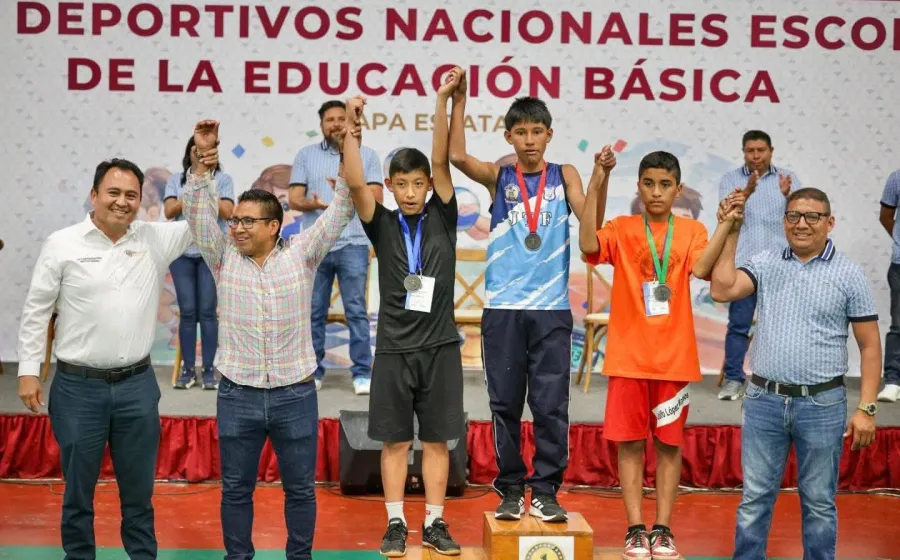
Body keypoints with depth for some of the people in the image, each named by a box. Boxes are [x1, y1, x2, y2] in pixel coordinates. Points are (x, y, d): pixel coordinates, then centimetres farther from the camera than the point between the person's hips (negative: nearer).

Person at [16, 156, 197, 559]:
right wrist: (29, 371, -4)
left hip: (137, 385, 2)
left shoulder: (155, 239, 2)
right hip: (78, 387, -2)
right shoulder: (62, 244, -5)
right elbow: (36, 311, -1)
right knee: (78, 488, 11)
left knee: (139, 488, 14)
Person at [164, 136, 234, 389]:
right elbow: (169, 212, -1)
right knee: (187, 311, 1)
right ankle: (187, 369, 6)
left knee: (207, 311, -3)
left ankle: (208, 369, 2)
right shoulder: (176, 180, 10)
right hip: (182, 251, 2)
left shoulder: (222, 179, 5)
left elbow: (227, 212, -5)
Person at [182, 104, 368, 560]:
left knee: (300, 488, 10)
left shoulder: (302, 254, -3)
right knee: (236, 488, 11)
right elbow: (197, 208, -5)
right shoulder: (224, 258, 2)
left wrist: (349, 132, -10)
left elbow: (348, 197, -7)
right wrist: (203, 156, -17)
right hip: (237, 396, 1)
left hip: (295, 395, -1)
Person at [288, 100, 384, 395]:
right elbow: (294, 198, 4)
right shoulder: (306, 155, 10)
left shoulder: (367, 155, 8)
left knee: (356, 311, -2)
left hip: (353, 244, -1)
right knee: (314, 311, 5)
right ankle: (313, 371, 14)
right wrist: (314, 203, -17)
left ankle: (362, 373, 3)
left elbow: (376, 197, 1)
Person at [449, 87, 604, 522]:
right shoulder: (498, 177, 6)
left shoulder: (563, 176, 7)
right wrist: (458, 99, -18)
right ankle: (510, 489, 16)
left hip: (552, 309, 0)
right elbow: (457, 156, -11)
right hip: (502, 308, 0)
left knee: (551, 406, 0)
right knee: (505, 405, 5)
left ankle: (545, 491, 10)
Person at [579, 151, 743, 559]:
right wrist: (596, 185, -20)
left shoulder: (692, 230, 4)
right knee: (630, 442, 3)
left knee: (670, 443, 7)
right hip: (628, 355, 0)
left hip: (675, 357, 1)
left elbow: (700, 268, -14)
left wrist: (726, 223, -21)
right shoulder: (622, 228, 3)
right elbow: (588, 245, -16)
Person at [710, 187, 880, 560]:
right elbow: (722, 291, -11)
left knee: (819, 502, 9)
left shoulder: (849, 274, -2)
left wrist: (866, 408, -7)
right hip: (763, 401, 2)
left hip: (822, 405, -2)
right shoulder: (766, 263, 4)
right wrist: (731, 234, -7)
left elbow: (870, 346, 0)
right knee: (755, 498, 9)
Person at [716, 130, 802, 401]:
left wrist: (787, 195, -26)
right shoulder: (730, 179, 6)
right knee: (738, 323, -2)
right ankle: (733, 379, 4)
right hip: (743, 263, -1)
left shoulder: (787, 178, 8)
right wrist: (747, 192, -27)